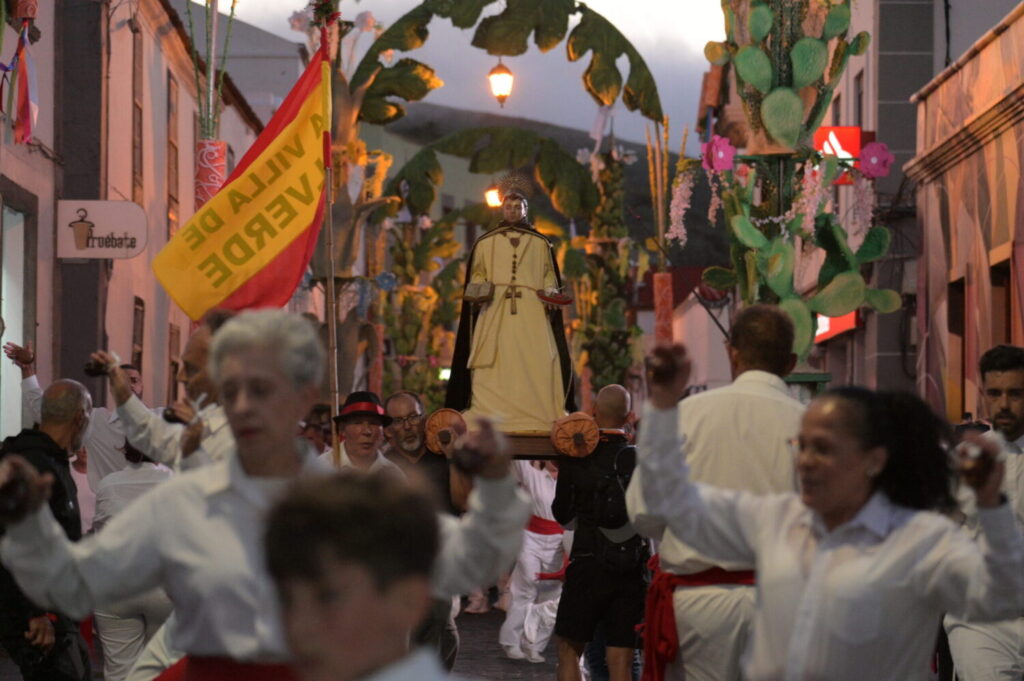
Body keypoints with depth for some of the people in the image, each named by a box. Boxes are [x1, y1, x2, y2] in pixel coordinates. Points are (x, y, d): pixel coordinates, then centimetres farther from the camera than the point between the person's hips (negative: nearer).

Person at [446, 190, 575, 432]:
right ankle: (488, 416, -14)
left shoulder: (540, 243, 15)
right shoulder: (485, 243, 14)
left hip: (532, 310, 0)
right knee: (494, 363, -10)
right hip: (495, 309, 0)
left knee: (536, 359, -11)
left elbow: (549, 275, 14)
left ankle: (538, 415, -13)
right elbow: (477, 275, 13)